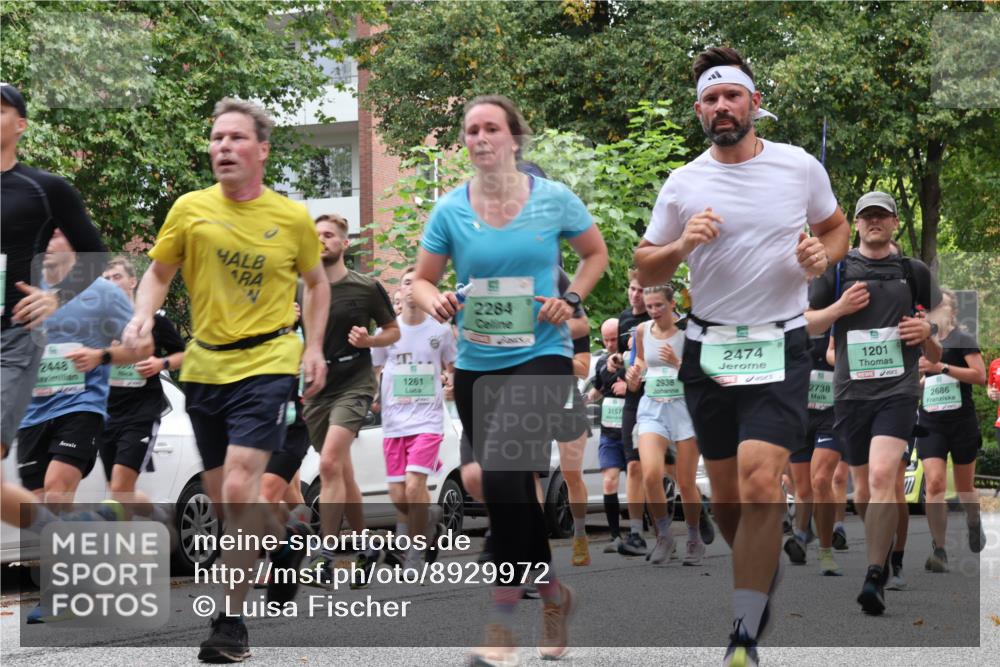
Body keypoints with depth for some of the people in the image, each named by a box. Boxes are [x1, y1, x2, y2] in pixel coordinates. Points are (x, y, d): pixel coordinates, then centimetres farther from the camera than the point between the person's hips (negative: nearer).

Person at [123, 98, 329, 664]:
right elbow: (159, 272, 11)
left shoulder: (294, 218, -1)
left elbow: (317, 282, 14)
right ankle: (282, 542, 44)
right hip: (205, 365, 4)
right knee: (220, 494, 12)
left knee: (239, 489, -18)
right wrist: (144, 316, -9)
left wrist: (314, 346, 3)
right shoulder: (190, 209, 1)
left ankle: (232, 621, -8)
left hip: (267, 363, -4)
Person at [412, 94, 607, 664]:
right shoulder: (449, 210, 2)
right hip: (475, 365, 4)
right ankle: (555, 595, 32)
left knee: (503, 474, -23)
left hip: (541, 356, -4)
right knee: (512, 490, 11)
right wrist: (435, 301, -14)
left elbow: (596, 253, 12)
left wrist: (572, 299, -4)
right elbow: (423, 279, 9)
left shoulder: (554, 199, -3)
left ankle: (502, 620, -17)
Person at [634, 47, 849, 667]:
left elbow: (836, 226, 17)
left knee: (760, 485, -18)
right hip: (708, 350, 2)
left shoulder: (801, 166, 0)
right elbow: (645, 270, 8)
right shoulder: (683, 184, 2)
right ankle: (763, 569, 40)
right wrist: (681, 247, -14)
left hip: (781, 346, -2)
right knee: (726, 498, 8)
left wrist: (822, 254, -6)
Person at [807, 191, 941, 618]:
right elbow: (804, 323, 9)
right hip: (850, 391, 2)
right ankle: (882, 557, 33)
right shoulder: (836, 270, 9)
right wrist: (840, 307, -8)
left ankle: (875, 578, -23)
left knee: (883, 476, -21)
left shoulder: (915, 272, 9)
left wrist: (927, 332, -4)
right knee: (863, 486, 10)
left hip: (897, 390, -2)